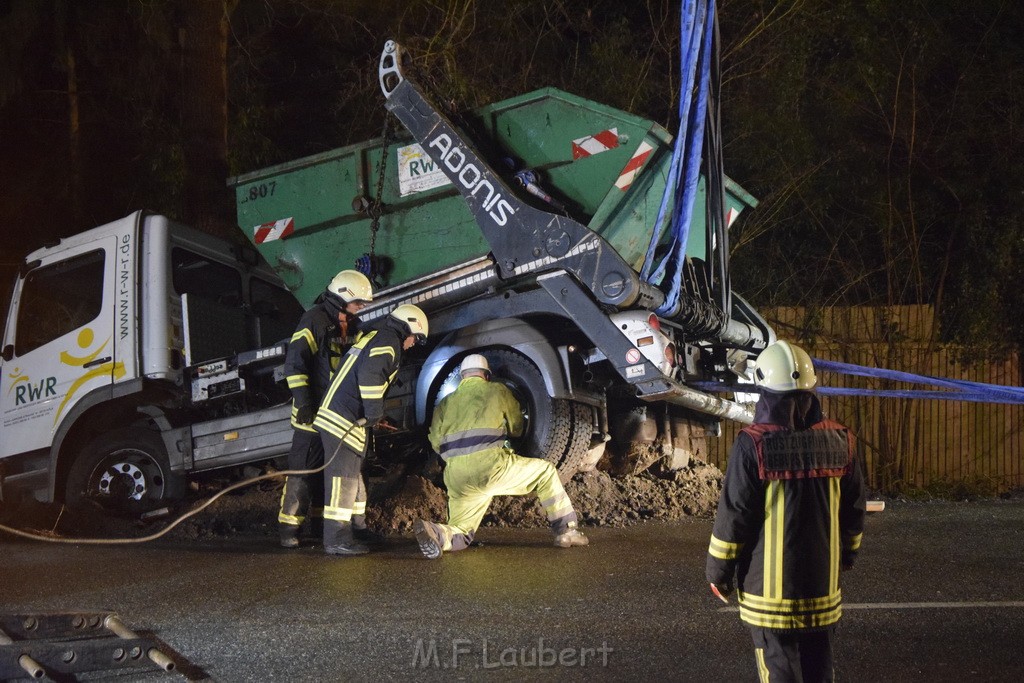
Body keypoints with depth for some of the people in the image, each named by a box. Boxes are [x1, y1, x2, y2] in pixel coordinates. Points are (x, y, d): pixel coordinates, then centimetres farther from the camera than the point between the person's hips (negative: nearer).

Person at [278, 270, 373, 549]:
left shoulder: (348, 325, 16)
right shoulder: (315, 320, -12)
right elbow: (294, 361, -18)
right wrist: (303, 402, -23)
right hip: (313, 411, -8)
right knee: (303, 468, -8)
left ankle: (321, 519, 22)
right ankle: (289, 525, -5)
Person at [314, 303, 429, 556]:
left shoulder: (372, 337, 23)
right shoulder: (388, 342, -8)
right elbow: (370, 375, -24)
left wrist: (374, 414, 27)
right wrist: (375, 411, -19)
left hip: (336, 415, 10)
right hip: (344, 420, -10)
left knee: (352, 475, 18)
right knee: (343, 476, -10)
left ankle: (356, 526, 28)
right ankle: (337, 539, -10)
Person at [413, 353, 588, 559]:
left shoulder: (446, 402, 22)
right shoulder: (498, 390, 16)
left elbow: (435, 442, 13)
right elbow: (517, 428, 26)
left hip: (455, 478, 3)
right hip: (490, 466, -3)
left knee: (460, 533, 15)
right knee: (546, 471, 18)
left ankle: (439, 534, -20)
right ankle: (566, 531, 13)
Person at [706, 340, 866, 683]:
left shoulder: (753, 444, -16)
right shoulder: (838, 440, -1)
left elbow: (734, 513, -13)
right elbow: (853, 507, 8)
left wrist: (718, 569, 0)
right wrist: (848, 552, 25)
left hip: (770, 580, -4)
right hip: (823, 578, 4)